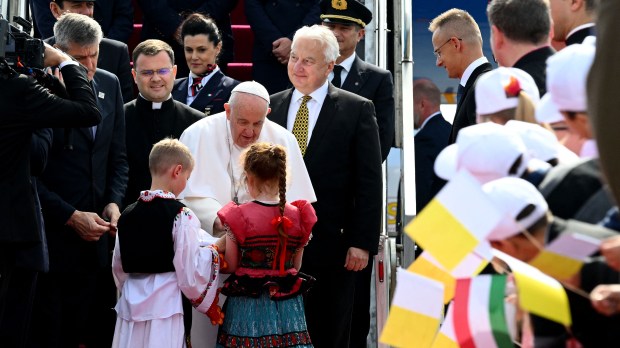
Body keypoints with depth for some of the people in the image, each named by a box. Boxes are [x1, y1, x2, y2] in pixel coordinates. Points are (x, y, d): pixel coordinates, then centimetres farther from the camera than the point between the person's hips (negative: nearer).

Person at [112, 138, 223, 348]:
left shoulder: (127, 215, 7)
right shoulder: (181, 216, -11)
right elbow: (190, 270, -11)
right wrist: (215, 248, 4)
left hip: (131, 307, 6)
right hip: (166, 305, -6)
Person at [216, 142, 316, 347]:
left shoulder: (239, 217, -11)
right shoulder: (298, 217, -1)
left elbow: (231, 266, -6)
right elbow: (296, 266, 7)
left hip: (248, 306, -3)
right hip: (287, 308, 3)